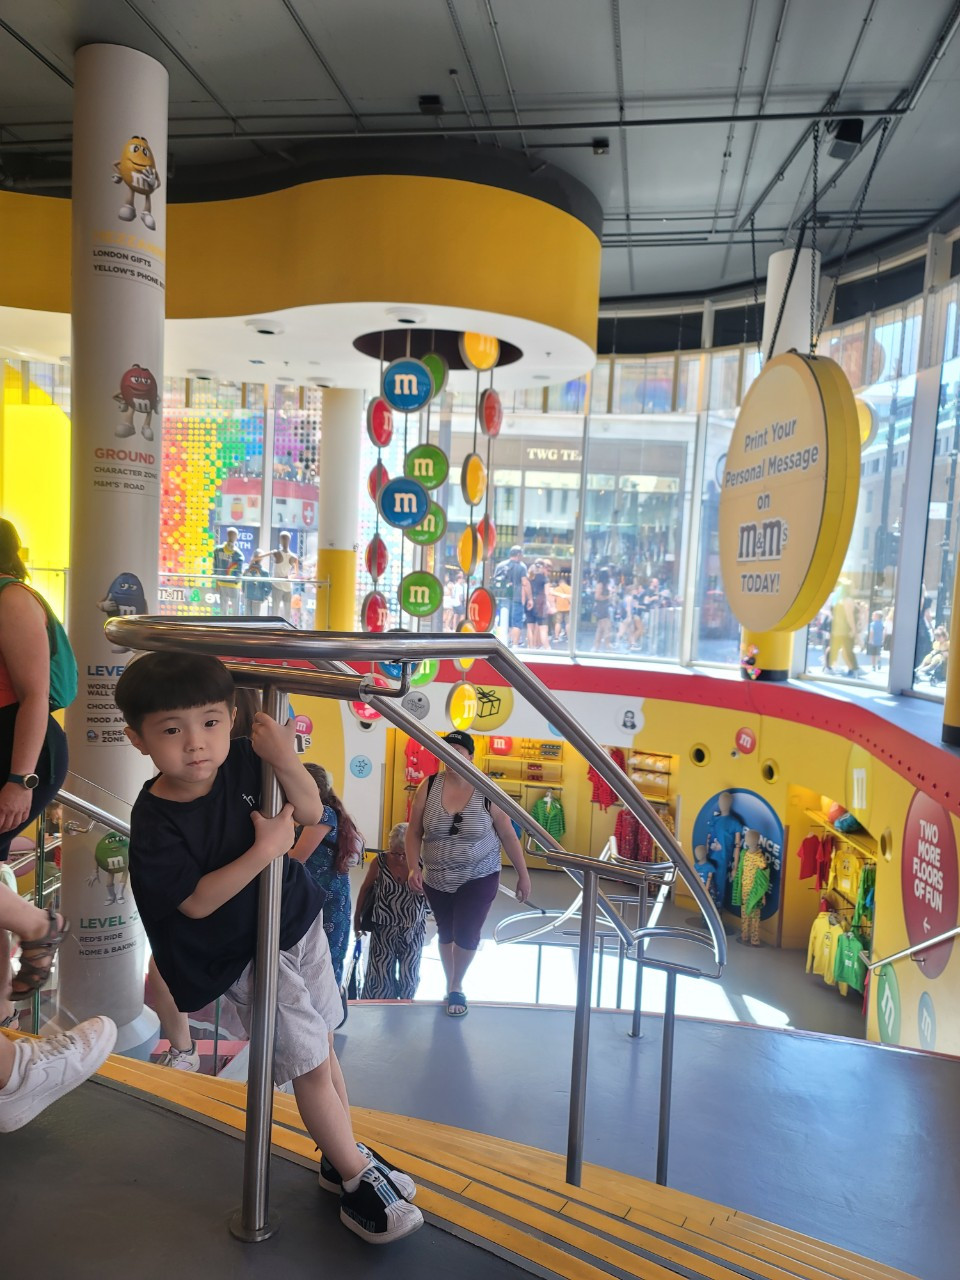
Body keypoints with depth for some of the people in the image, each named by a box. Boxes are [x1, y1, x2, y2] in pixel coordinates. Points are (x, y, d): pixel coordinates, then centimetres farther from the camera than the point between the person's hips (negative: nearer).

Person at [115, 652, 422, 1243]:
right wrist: (265, 849, -30)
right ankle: (358, 1183, 21)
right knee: (310, 1064, 1)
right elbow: (195, 901, -21)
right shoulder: (155, 823, -23)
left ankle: (347, 1157, 39)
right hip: (245, 955, -4)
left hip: (299, 922, 4)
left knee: (323, 1043, 17)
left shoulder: (245, 759, -14)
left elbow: (311, 812, -11)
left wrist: (286, 759, -30)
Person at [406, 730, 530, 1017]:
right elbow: (414, 832, -2)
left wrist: (523, 875, -2)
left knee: (466, 934, -7)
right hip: (437, 880, 2)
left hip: (478, 878, -2)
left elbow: (508, 835, -5)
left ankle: (457, 987, 19)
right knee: (445, 933, 16)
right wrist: (413, 867, -14)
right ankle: (450, 985, 39)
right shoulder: (429, 787, -9)